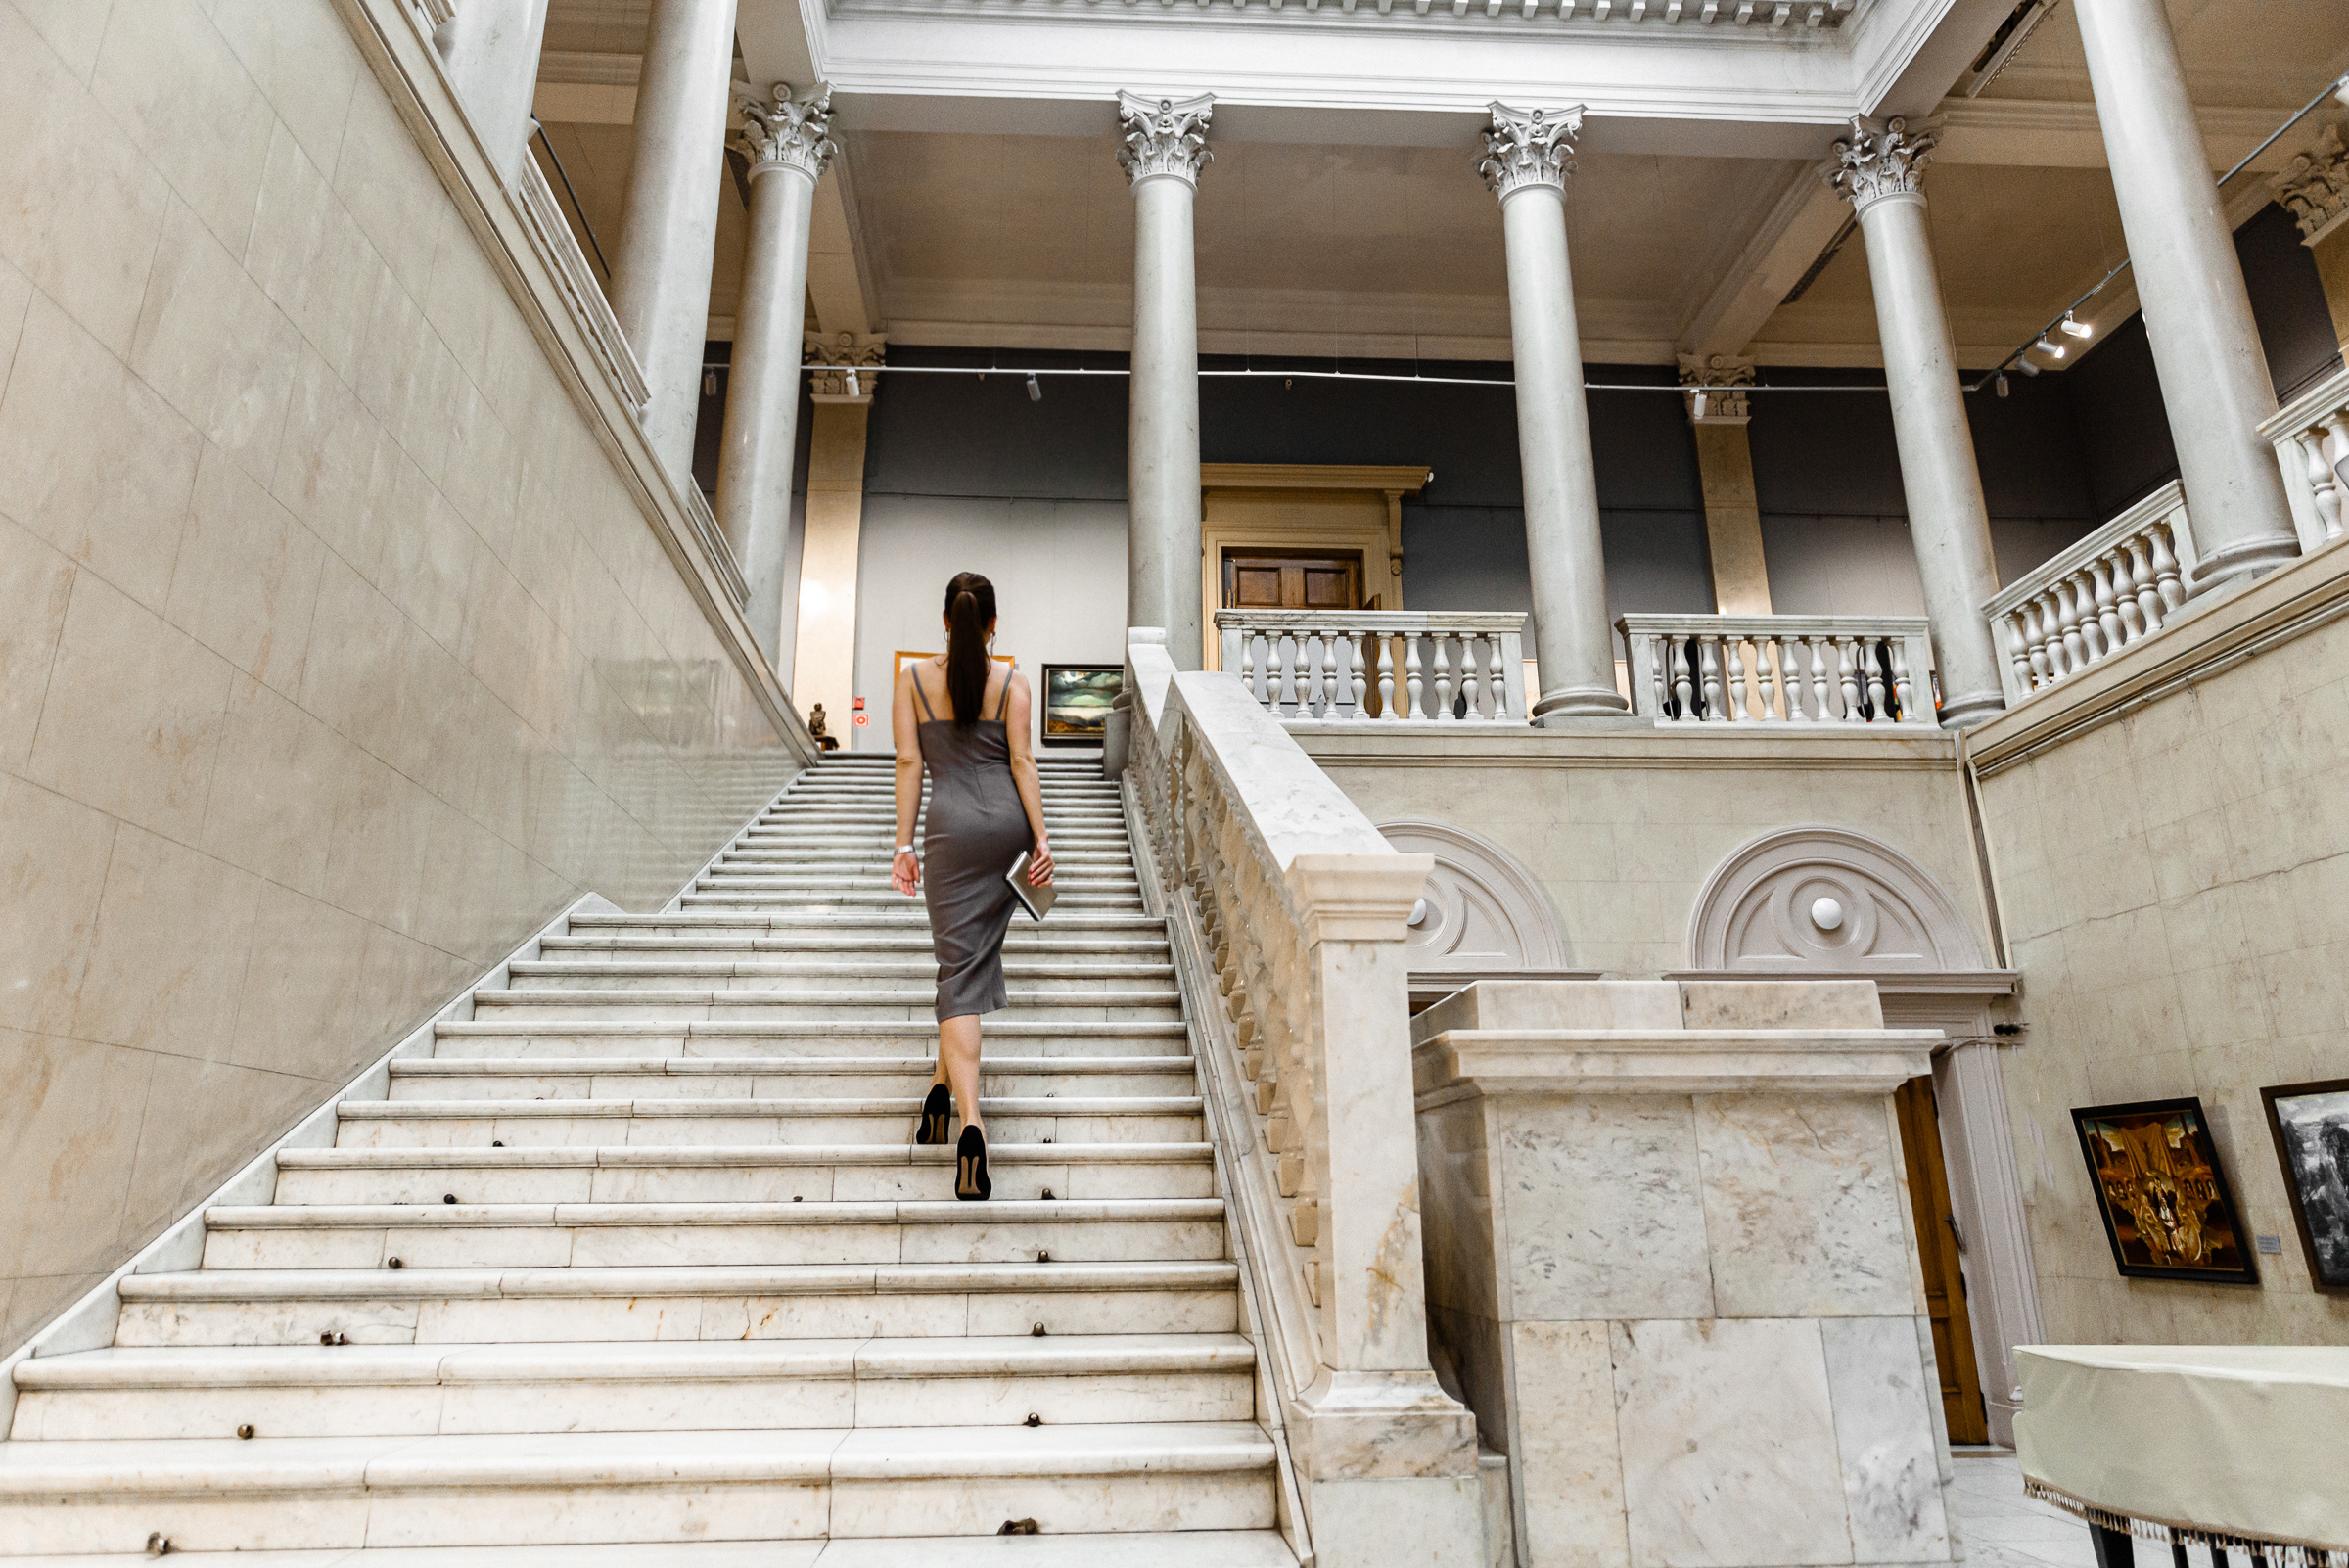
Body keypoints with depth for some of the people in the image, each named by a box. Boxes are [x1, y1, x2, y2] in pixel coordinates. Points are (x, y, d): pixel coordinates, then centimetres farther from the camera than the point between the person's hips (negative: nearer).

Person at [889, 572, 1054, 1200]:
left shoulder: (912, 678, 5)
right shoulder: (1011, 681, 4)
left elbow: (909, 762, 0)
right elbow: (1021, 760, -2)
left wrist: (904, 845, 2)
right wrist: (1041, 839, -3)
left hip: (951, 825, -1)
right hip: (1008, 821, 2)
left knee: (960, 967, -2)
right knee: (977, 951, 19)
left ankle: (970, 1122, -16)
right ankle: (944, 1084, 26)